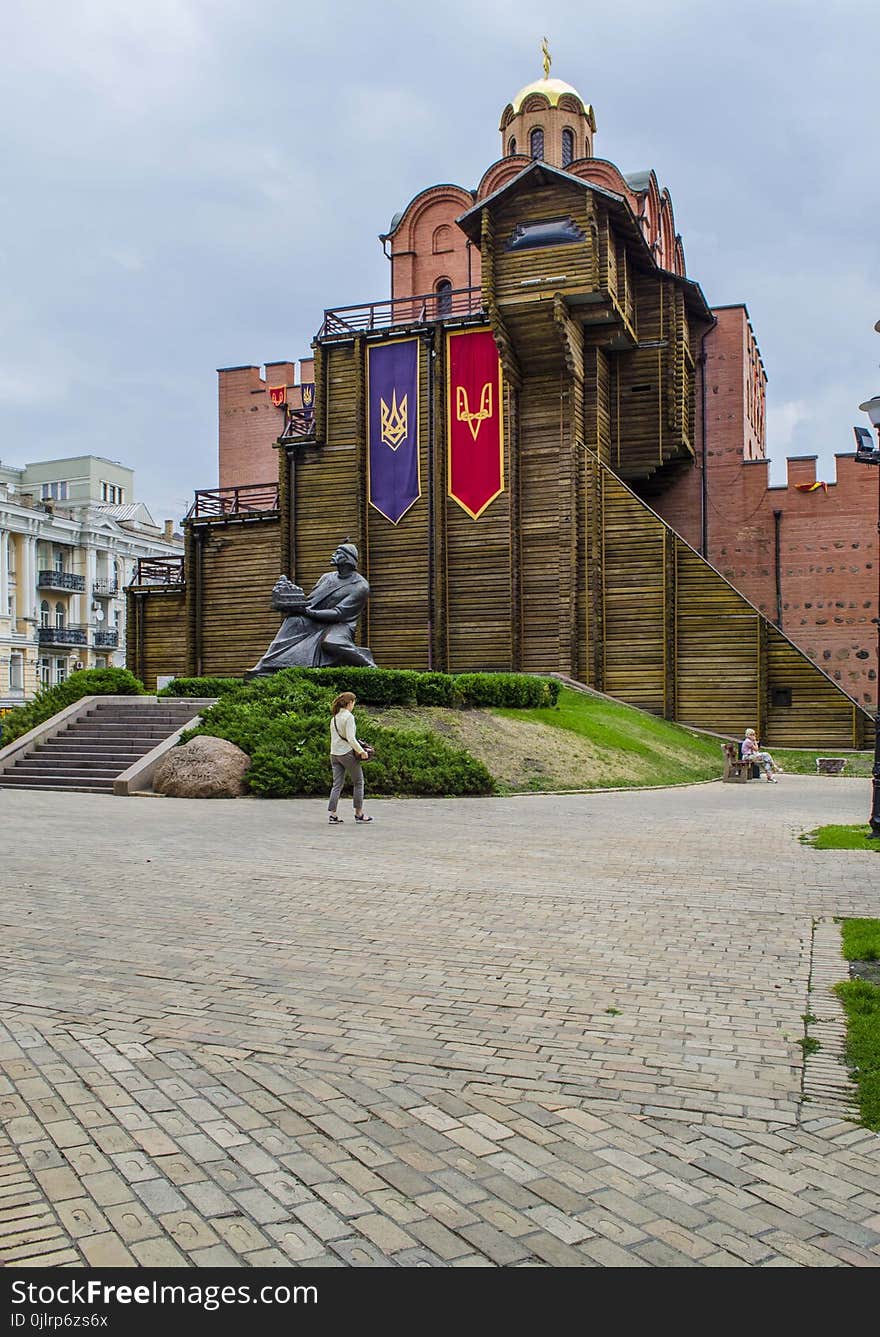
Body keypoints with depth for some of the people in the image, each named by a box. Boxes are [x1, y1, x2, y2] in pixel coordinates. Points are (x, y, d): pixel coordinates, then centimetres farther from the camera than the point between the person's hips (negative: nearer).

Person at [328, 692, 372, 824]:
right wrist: (361, 751, -12)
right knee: (358, 782, 9)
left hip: (334, 754, 7)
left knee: (337, 785, 6)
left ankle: (332, 815, -1)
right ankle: (359, 813, 14)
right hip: (347, 753, -7)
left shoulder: (334, 718, 10)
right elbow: (351, 738, -20)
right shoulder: (348, 717, -13)